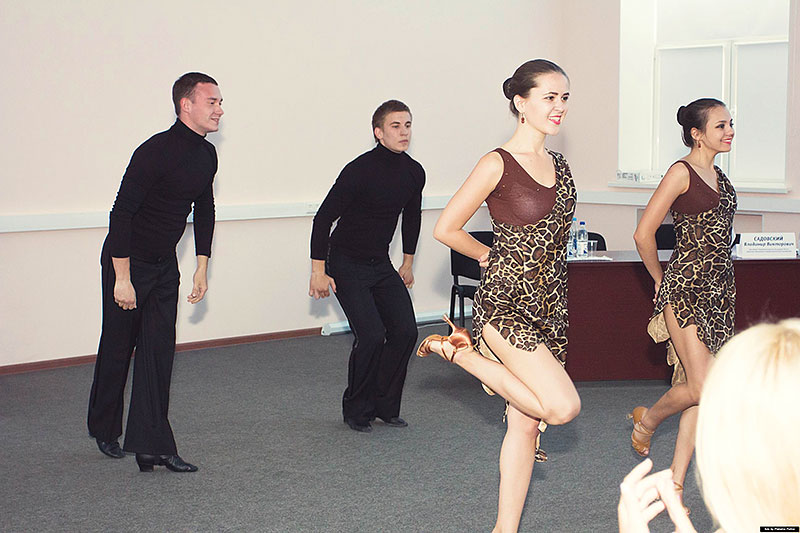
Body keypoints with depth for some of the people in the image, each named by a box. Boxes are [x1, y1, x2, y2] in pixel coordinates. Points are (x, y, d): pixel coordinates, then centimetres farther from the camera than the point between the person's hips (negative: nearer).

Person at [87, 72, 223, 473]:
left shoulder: (206, 155, 3)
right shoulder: (156, 151, -22)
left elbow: (204, 212, 16)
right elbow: (121, 212, -23)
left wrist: (202, 268, 13)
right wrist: (122, 278, -24)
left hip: (165, 264, 7)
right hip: (127, 261, -7)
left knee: (159, 352, 1)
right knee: (117, 348, 8)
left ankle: (152, 446, 1)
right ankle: (104, 430, 29)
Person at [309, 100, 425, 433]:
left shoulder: (413, 173, 0)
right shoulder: (360, 170, -20)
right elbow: (323, 218, -15)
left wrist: (408, 263, 23)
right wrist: (319, 272, -15)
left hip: (381, 264, 6)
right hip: (346, 265, -6)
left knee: (405, 331, -5)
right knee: (371, 335, -16)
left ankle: (385, 406, 12)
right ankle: (356, 410, 4)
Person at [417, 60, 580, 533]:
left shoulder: (559, 166, 11)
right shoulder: (498, 165, -10)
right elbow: (446, 228, -5)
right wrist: (491, 258, 5)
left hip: (549, 307, 7)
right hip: (507, 303, -7)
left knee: (526, 422, 8)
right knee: (563, 407, -16)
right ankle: (459, 351, 1)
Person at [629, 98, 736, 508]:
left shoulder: (718, 175, 14)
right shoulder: (682, 171, -9)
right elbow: (643, 234, -11)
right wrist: (661, 279, 1)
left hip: (719, 289, 8)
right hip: (686, 289, -8)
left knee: (699, 390, 4)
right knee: (701, 389, -12)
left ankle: (674, 481, 10)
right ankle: (647, 418, 19)